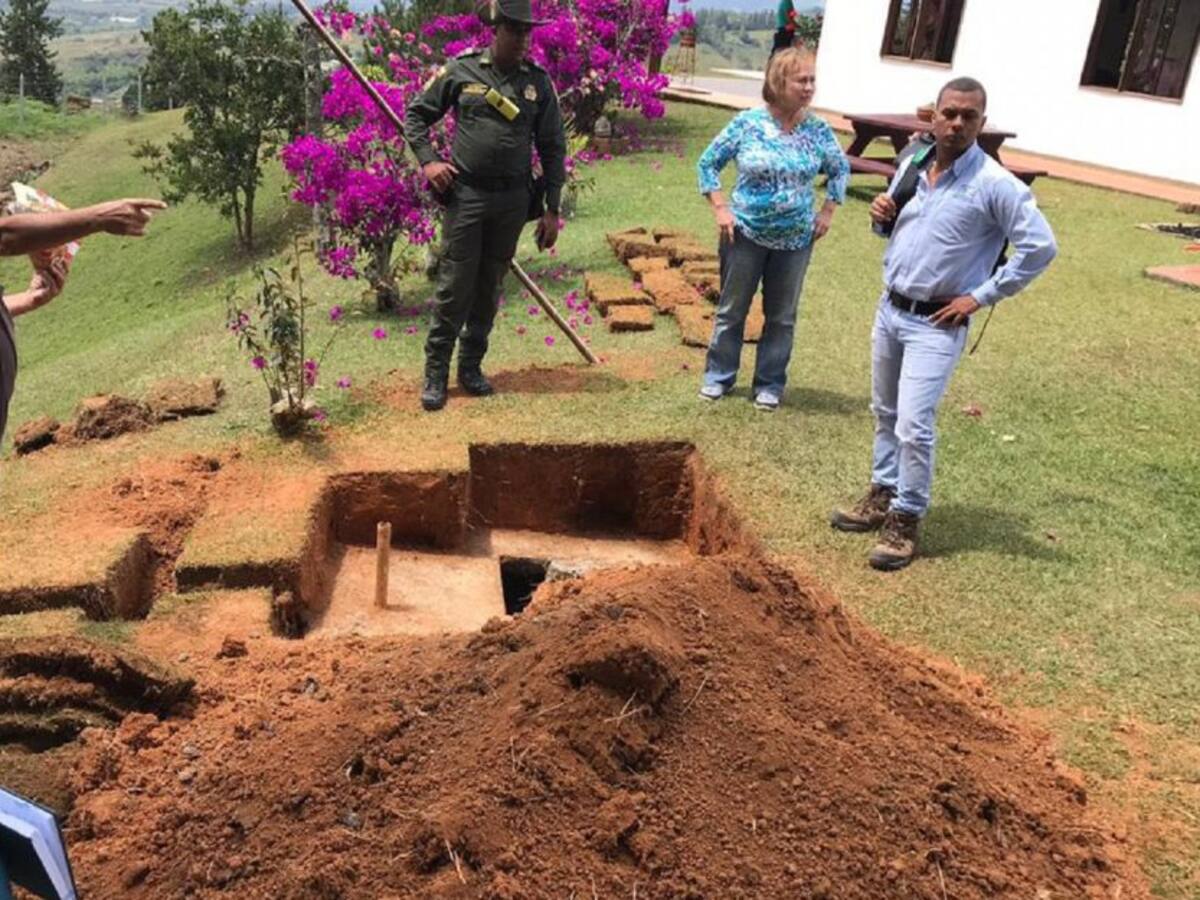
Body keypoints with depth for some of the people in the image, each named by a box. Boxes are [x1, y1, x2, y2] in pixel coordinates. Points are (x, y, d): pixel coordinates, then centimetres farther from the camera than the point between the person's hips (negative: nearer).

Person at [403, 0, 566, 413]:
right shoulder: (461, 70, -1)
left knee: (489, 288, 10)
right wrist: (428, 161, -8)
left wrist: (552, 210, 2)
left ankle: (471, 367, 23)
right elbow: (415, 114, 8)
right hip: (466, 194, -2)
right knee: (454, 286, -2)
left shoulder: (538, 81, 4)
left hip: (513, 200, 2)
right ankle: (435, 373, 8)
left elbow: (553, 147, 6)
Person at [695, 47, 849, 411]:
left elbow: (840, 170, 13)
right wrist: (721, 209, -9)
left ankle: (770, 384, 24)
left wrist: (827, 211, 5)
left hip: (795, 240, 2)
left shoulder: (818, 130, -3)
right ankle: (719, 376, 26)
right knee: (732, 309, 11)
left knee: (781, 316, 11)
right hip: (746, 234, -2)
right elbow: (708, 163, -2)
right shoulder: (747, 123, -10)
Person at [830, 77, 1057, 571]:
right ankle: (883, 494, 31)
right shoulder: (912, 165, 5)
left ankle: (906, 519, 5)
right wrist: (881, 217, -3)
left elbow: (1040, 247, -17)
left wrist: (981, 297, -15)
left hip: (936, 325, -7)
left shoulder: (995, 184, -15)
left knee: (914, 426, -9)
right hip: (889, 309, 7)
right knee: (885, 413, 16)